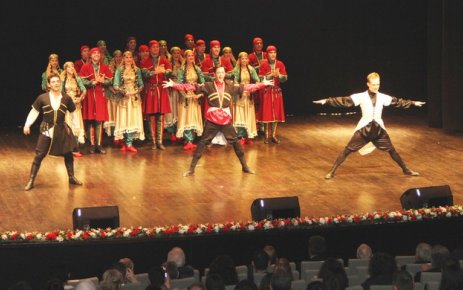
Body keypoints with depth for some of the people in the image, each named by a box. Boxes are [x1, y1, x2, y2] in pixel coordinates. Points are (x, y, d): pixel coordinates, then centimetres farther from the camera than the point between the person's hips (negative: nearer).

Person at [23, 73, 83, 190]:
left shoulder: (66, 98, -2)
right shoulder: (42, 98, -8)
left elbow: (72, 113, 10)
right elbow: (34, 112, -1)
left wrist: (76, 126, 11)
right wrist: (27, 124, -10)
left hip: (62, 129, 3)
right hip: (47, 129, -2)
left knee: (68, 154, 11)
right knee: (39, 155, -4)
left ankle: (71, 177, 28)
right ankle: (31, 180, 1)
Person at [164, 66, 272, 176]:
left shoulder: (230, 86, 4)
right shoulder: (208, 86, -3)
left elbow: (245, 87, 6)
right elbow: (193, 87, -9)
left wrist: (263, 84, 5)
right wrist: (174, 85, -17)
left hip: (226, 120, 2)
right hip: (212, 120, -2)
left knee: (235, 141, 8)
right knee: (203, 142, -2)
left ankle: (244, 166, 23)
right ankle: (192, 168, 2)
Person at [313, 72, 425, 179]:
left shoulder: (383, 97, 2)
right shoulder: (361, 97, -8)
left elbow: (397, 102, 13)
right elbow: (345, 101, -13)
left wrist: (413, 103, 17)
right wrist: (326, 101, -22)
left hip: (378, 128, 3)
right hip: (364, 128, -3)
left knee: (391, 150, 10)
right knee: (348, 150, -6)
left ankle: (406, 170, 25)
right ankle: (332, 171, -1)